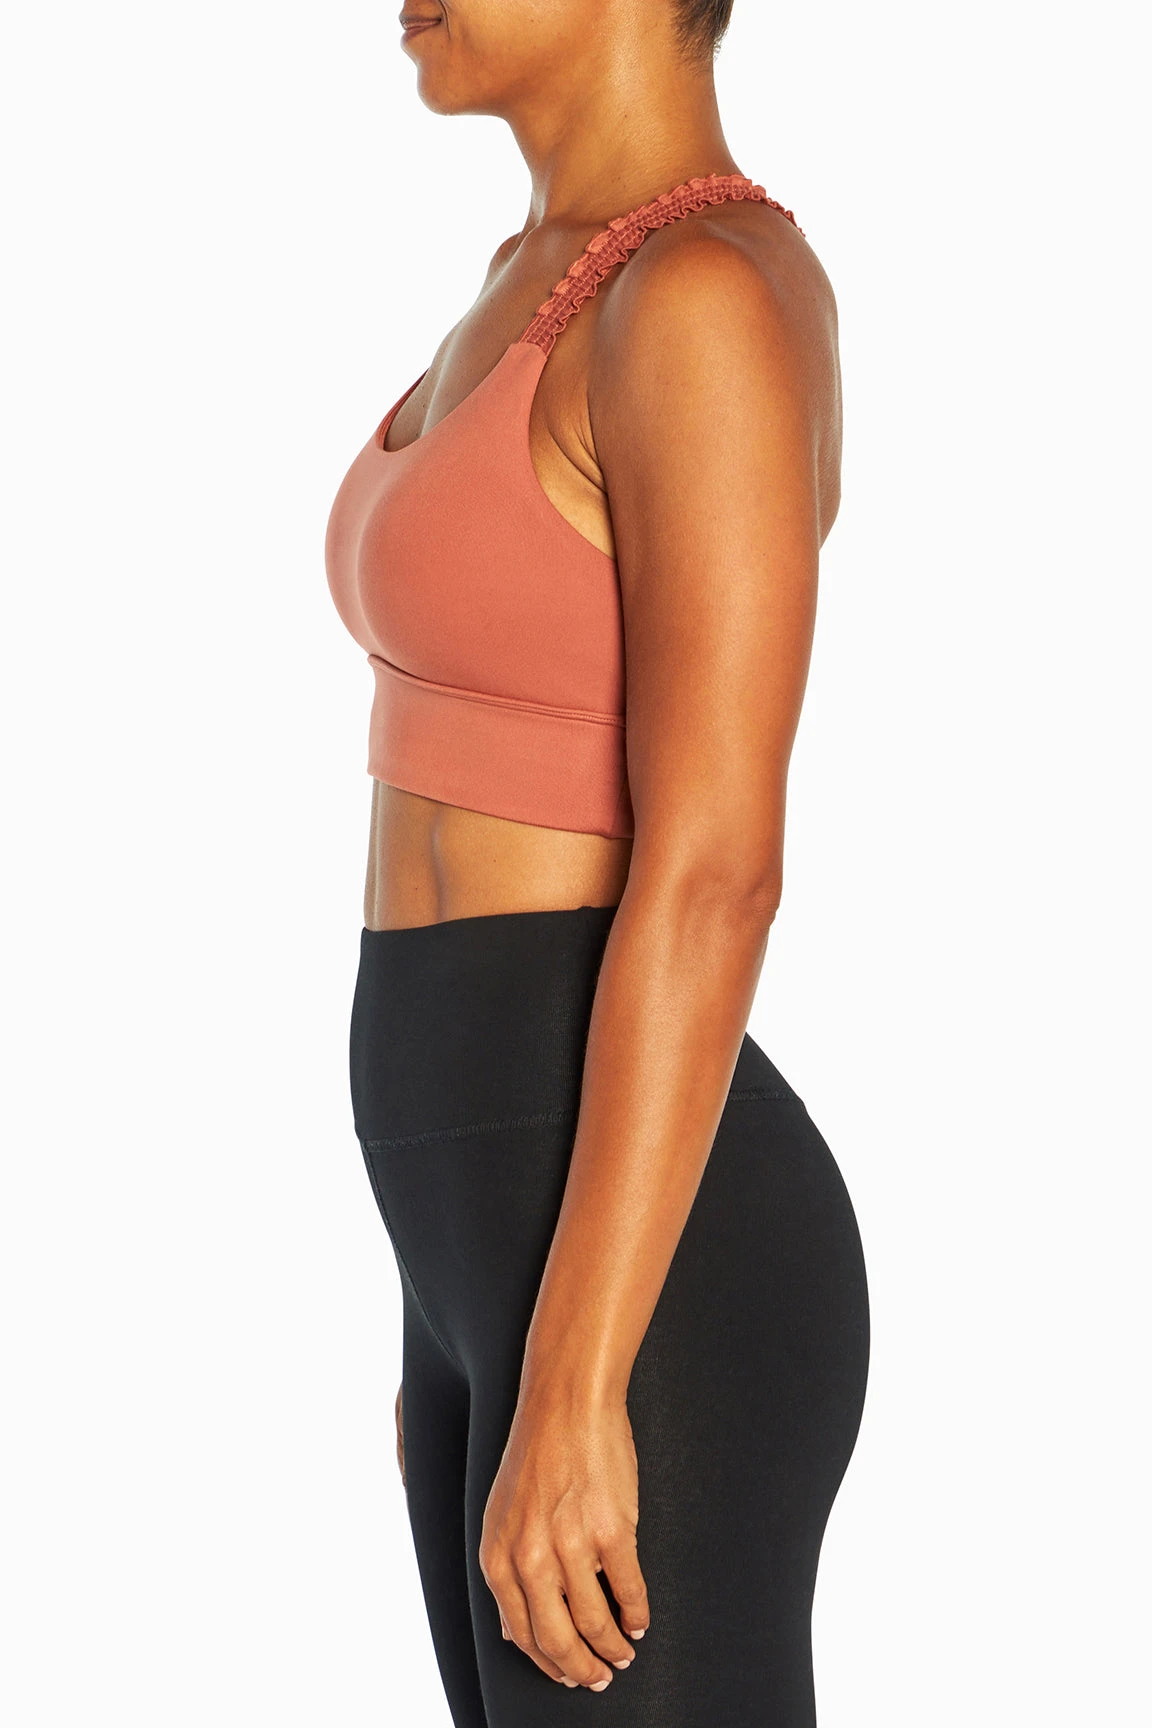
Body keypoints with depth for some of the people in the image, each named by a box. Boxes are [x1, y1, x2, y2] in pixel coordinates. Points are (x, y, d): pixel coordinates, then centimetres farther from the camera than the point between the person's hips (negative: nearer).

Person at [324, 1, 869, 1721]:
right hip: (537, 1238, 10)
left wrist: (567, 1398, -22)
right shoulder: (573, 294, 14)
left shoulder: (717, 305, -18)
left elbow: (713, 871, -22)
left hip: (639, 1279, -10)